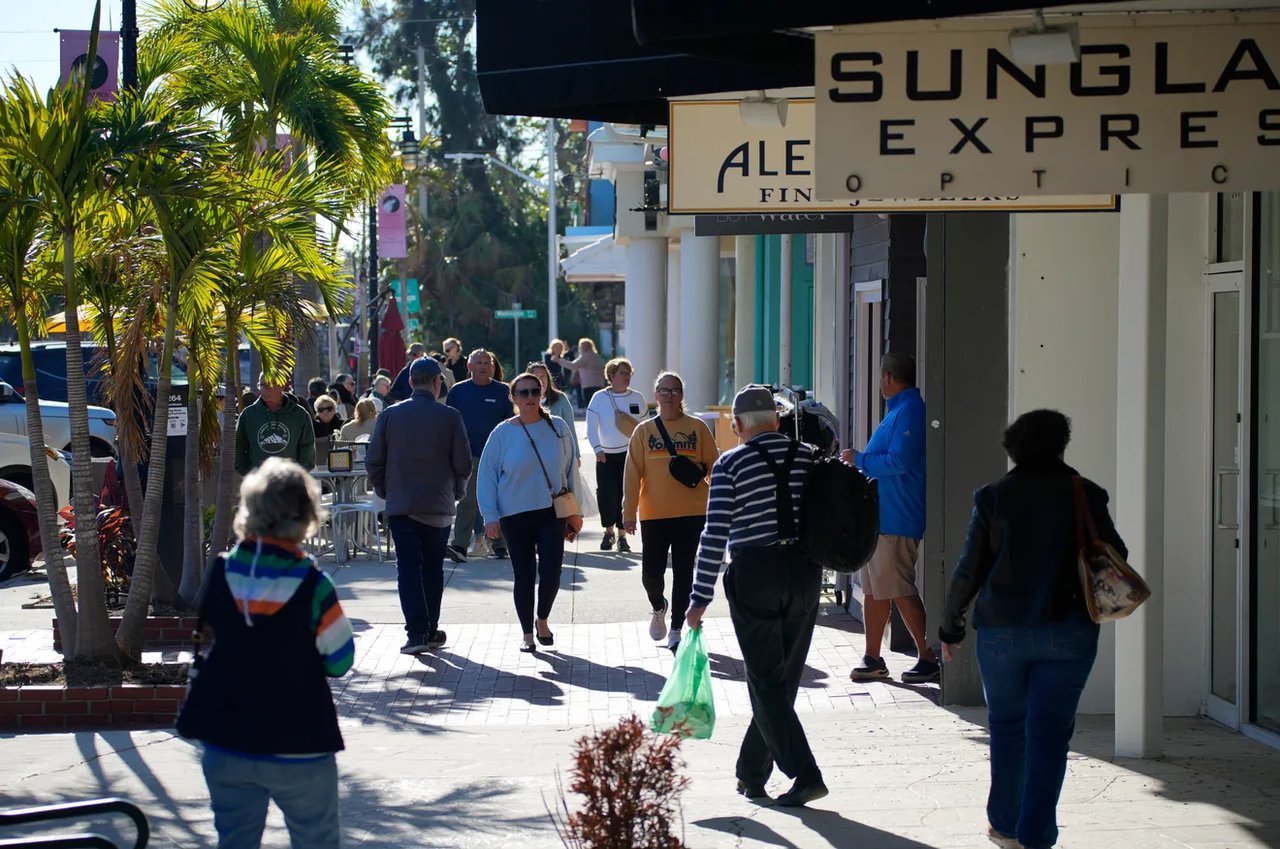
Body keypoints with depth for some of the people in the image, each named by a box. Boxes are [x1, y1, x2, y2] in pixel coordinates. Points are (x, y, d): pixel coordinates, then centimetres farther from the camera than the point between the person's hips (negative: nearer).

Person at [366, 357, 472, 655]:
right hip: (439, 507, 0)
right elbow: (463, 463, -5)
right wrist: (455, 491, 13)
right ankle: (430, 631, 17)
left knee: (408, 569, 0)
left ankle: (416, 632, -10)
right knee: (433, 569, 12)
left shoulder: (390, 415, -2)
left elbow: (373, 460, -1)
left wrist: (384, 491, 14)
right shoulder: (450, 417, -6)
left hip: (401, 505, 0)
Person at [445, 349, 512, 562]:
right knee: (467, 501, -10)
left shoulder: (503, 392, 5)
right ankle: (460, 546, -15)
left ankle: (500, 544, 19)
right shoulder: (458, 391, 6)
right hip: (468, 455, -1)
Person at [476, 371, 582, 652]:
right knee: (524, 575, 5)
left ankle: (542, 620, 20)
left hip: (552, 513, 1)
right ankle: (527, 633, 18)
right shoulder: (503, 433, -3)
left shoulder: (558, 427, 2)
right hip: (515, 515, -1)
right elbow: (487, 476, 0)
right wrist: (490, 516, -5)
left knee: (551, 571, -7)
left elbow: (569, 470, 9)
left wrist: (573, 511, 9)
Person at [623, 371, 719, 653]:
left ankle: (676, 630, 14)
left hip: (691, 512, 0)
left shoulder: (697, 428, 2)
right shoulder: (644, 431, 4)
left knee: (683, 573, 2)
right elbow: (633, 474, 1)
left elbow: (713, 466, 6)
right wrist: (629, 512, -3)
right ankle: (658, 607, 29)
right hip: (654, 514, 1)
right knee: (651, 572, -4)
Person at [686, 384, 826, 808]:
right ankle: (751, 774, 23)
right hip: (805, 573, 4)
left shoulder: (731, 464, -7)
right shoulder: (809, 457, 4)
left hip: (754, 574, -4)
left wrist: (700, 598, -5)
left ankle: (805, 774, -10)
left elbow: (715, 535, -9)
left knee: (767, 682, 1)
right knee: (783, 680, 13)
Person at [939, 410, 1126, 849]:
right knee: (1049, 731, 2)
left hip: (1002, 631, 1)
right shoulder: (1085, 495, -3)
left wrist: (950, 627, 8)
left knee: (1007, 726, 16)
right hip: (1068, 630, -1)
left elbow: (969, 569, -2)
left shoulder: (993, 497, -3)